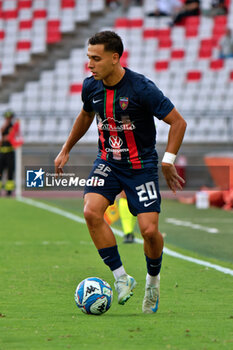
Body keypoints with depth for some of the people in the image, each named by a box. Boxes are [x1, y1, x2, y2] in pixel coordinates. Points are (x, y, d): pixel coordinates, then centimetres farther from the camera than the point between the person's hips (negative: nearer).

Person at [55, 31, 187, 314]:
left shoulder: (141, 88, -20)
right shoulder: (90, 86, -4)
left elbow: (178, 122, -12)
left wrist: (168, 160, -18)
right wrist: (65, 150, 23)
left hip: (141, 165, -4)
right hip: (107, 161, 4)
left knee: (149, 229, -13)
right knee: (91, 211, -22)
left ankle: (153, 279, 19)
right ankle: (121, 277, -9)